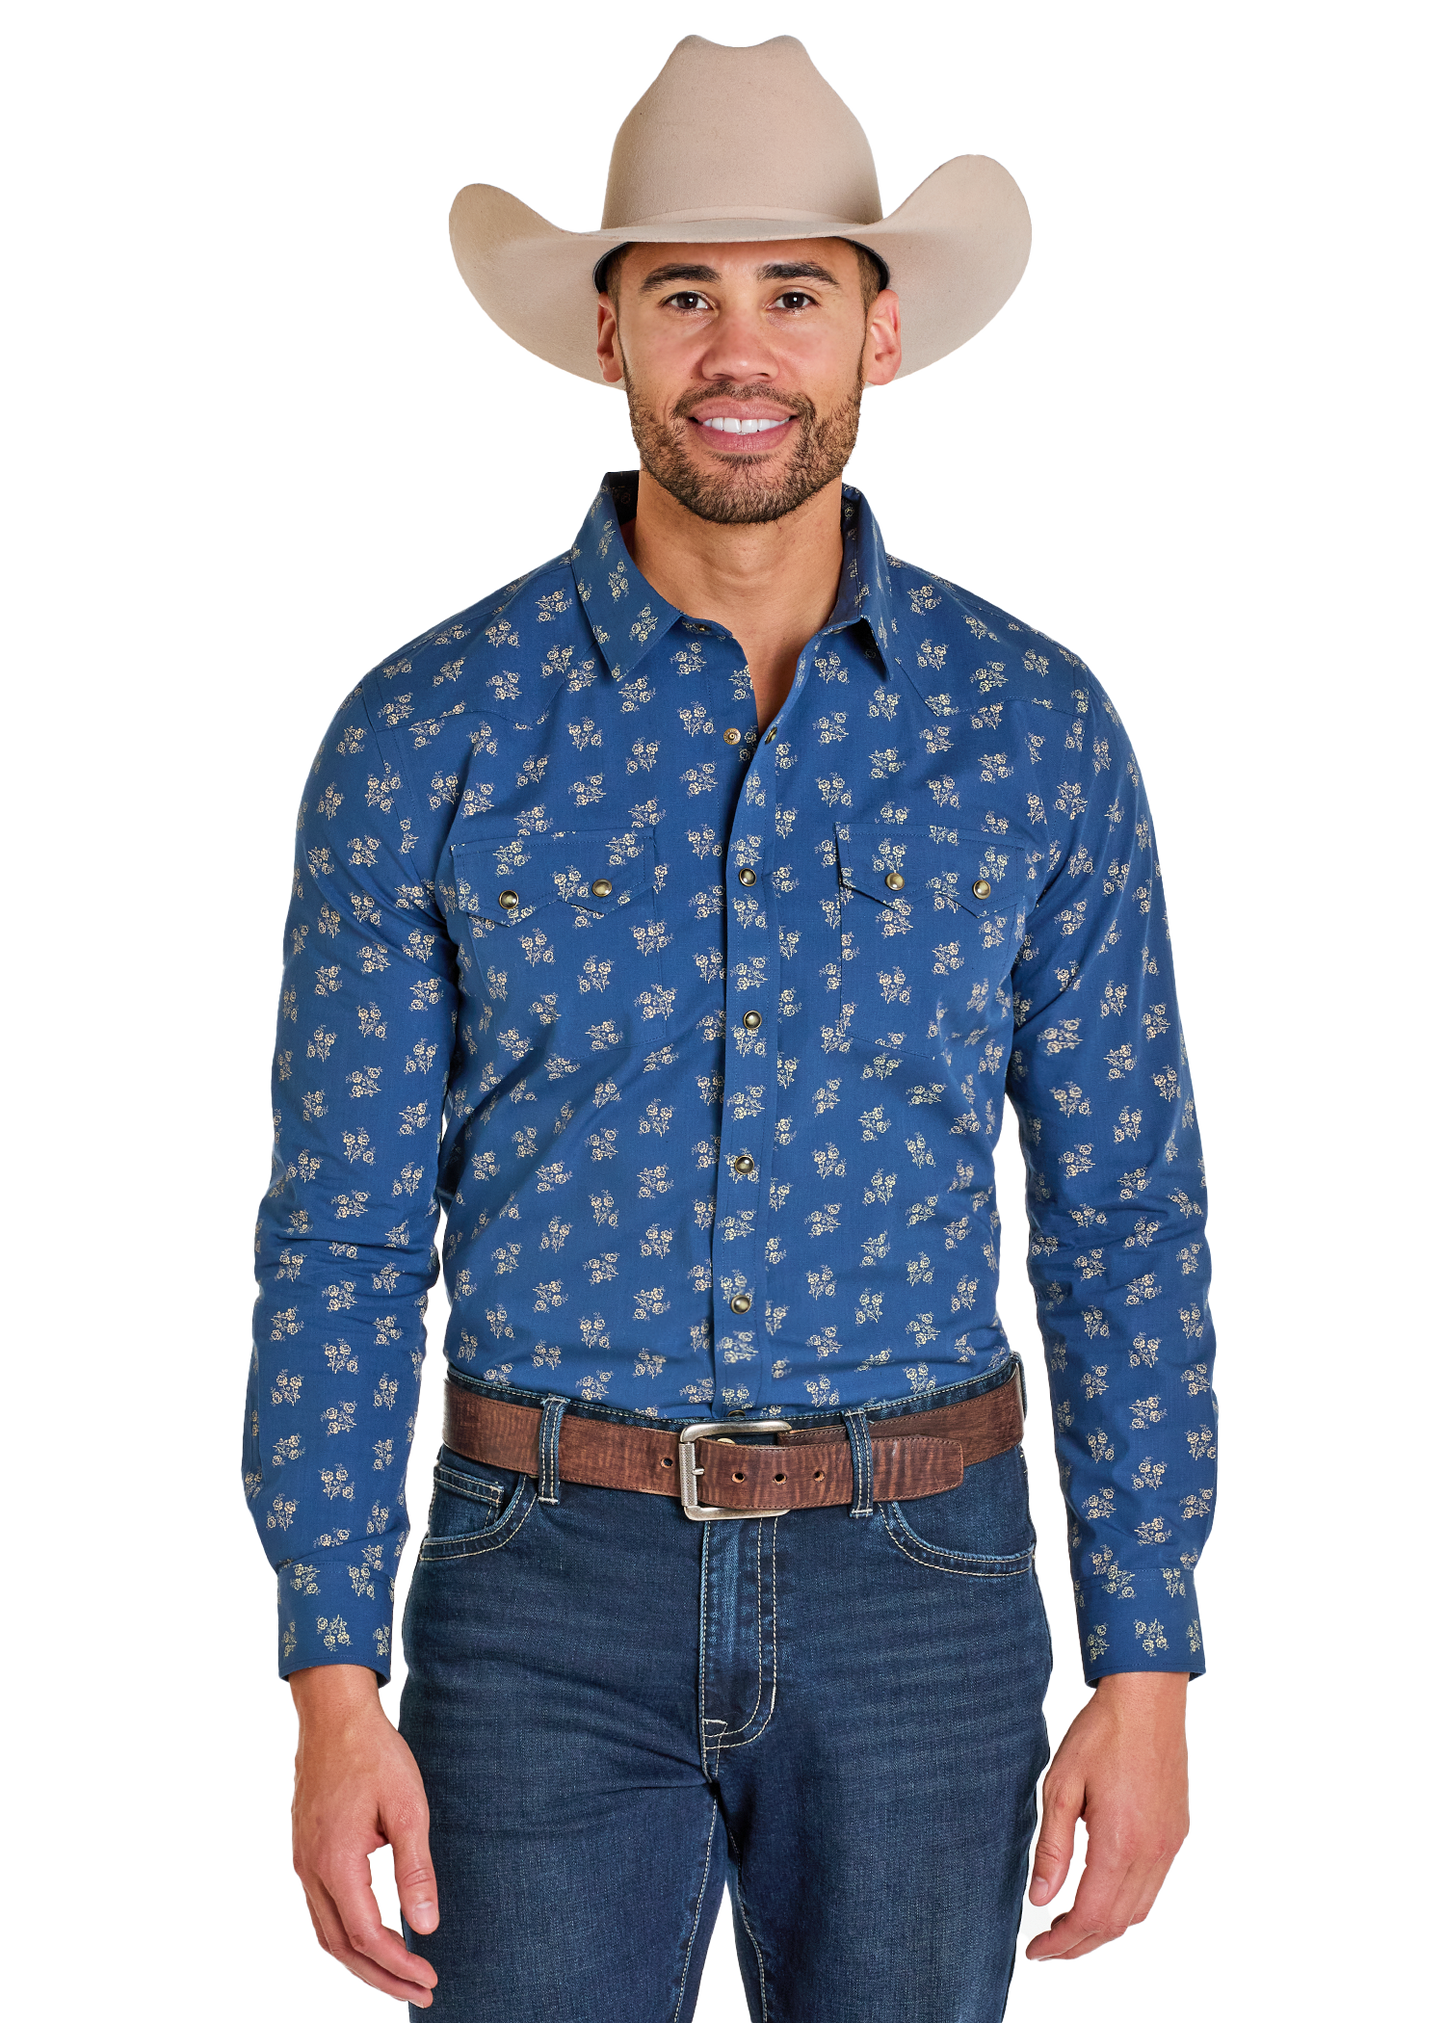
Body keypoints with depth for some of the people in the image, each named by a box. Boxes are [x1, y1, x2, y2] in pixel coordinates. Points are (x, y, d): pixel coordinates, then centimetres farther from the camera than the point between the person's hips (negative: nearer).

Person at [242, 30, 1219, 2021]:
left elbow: (1127, 1222, 3)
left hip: (920, 1590, 1)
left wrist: (1147, 1670, -2)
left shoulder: (1040, 727, 1)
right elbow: (342, 1235, -1)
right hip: (552, 1593, -1)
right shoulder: (424, 733, -2)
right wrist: (332, 1686, -8)